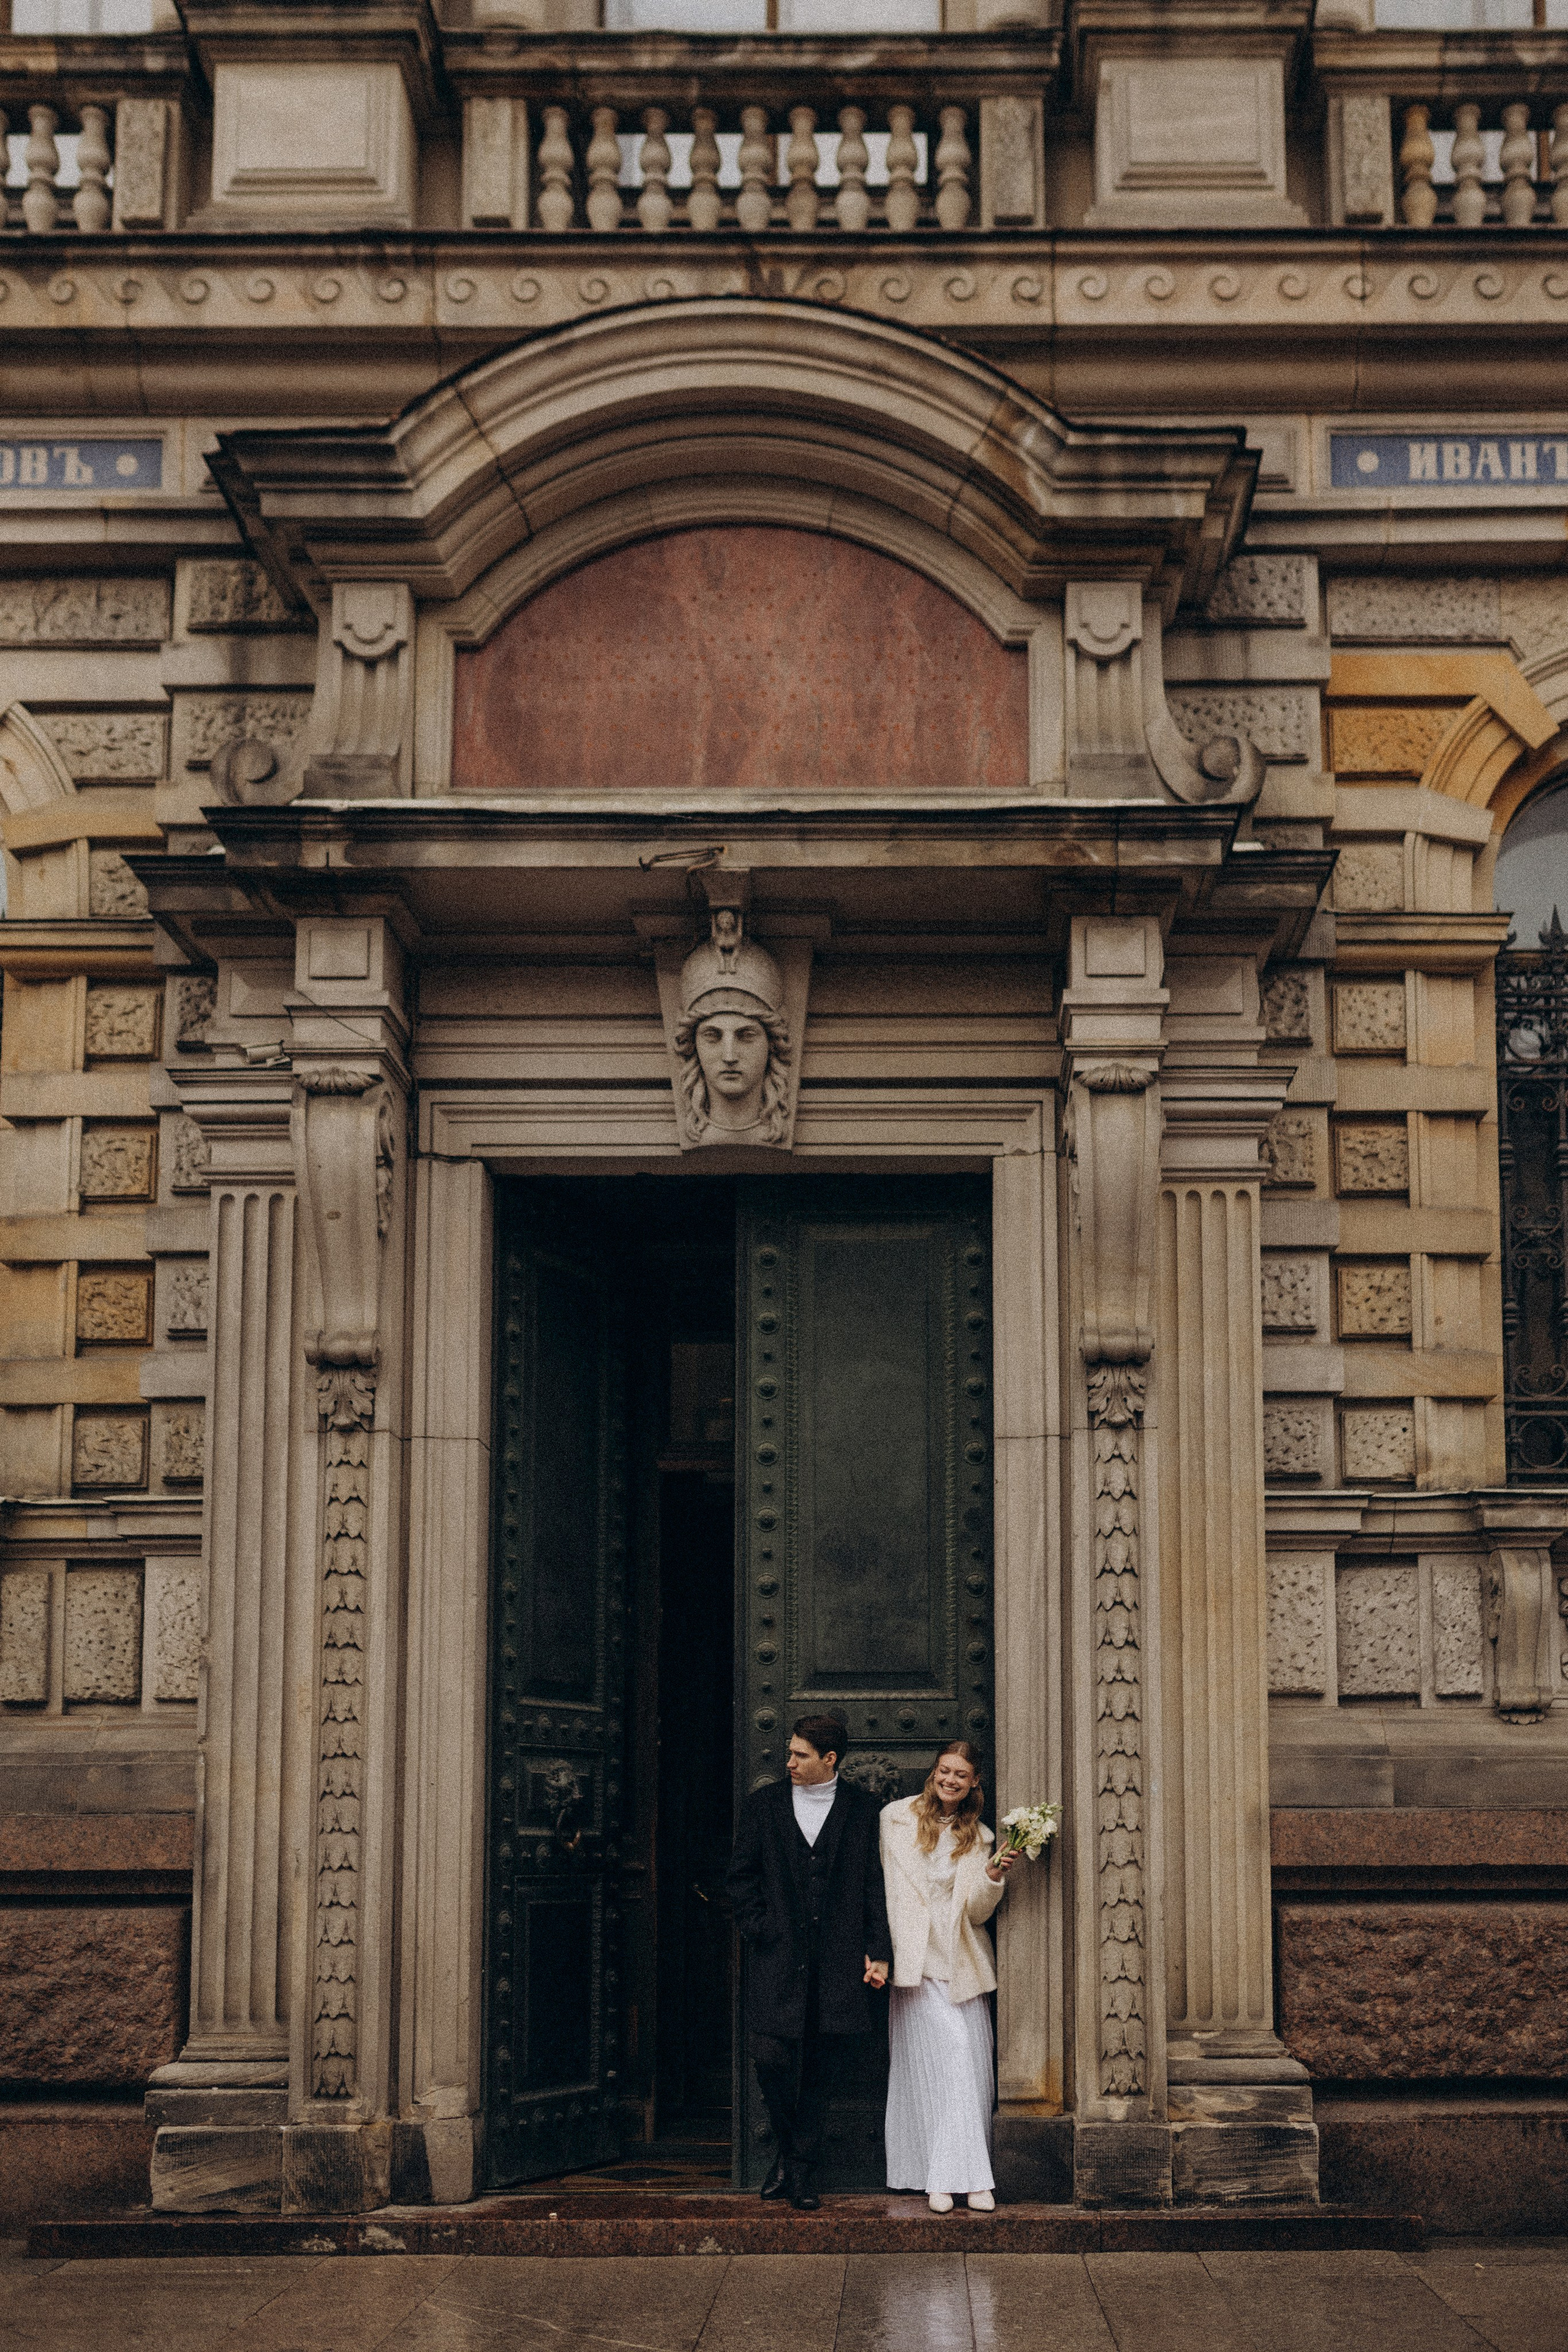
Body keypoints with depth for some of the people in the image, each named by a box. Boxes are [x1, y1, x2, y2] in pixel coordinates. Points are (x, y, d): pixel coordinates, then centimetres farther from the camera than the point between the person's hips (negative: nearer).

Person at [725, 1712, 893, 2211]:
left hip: (834, 1962, 0)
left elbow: (873, 1884, 6)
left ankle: (803, 2171, 14)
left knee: (817, 2069, 4)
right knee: (772, 2057, -8)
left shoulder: (860, 1809, 6)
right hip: (778, 1958, 0)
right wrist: (760, 1930, -2)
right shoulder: (764, 1805, 8)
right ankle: (785, 2148, 16)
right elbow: (741, 1876, 10)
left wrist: (879, 1953, 1)